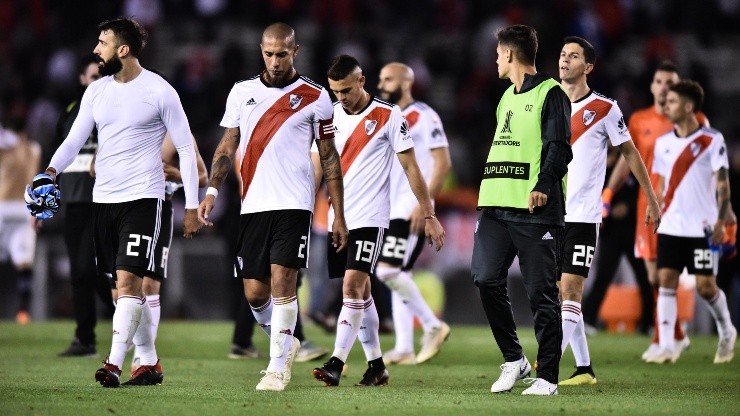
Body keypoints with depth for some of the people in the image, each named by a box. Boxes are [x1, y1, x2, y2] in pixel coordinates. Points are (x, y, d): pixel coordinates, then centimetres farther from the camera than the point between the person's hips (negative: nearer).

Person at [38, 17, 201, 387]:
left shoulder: (159, 92, -6)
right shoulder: (96, 92, 9)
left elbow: (186, 148, -2)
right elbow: (74, 140, 7)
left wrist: (191, 206, -5)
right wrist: (52, 170, -14)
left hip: (142, 197, -6)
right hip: (103, 197, 6)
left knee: (127, 280, -15)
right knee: (127, 286, 8)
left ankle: (114, 364, -20)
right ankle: (149, 363, 17)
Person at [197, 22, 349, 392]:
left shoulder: (314, 97, 2)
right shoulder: (242, 92, 10)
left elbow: (329, 159, 5)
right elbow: (227, 146, 15)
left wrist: (339, 216, 2)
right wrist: (212, 190, 0)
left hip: (293, 204, -3)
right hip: (252, 205, 3)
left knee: (282, 282, -13)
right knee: (255, 293, 2)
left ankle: (277, 368, -7)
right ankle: (286, 344, 29)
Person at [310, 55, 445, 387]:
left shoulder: (388, 116, -5)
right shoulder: (329, 116, 9)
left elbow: (411, 168, -3)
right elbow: (317, 169, 13)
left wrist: (429, 216, -4)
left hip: (369, 217, -6)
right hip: (337, 218, 6)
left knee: (353, 286, -16)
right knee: (360, 291, 10)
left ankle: (337, 363, -20)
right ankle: (376, 365, 17)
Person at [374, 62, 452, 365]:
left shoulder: (423, 117, -9)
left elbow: (443, 163, -14)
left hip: (412, 205, -9)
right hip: (390, 207, 9)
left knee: (388, 270, -18)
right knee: (398, 275, 6)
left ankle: (433, 326, -7)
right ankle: (404, 349, 8)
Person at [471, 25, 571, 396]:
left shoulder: (550, 93, -3)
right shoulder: (506, 97, 22)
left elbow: (559, 147, -13)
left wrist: (543, 185, -27)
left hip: (536, 210, -8)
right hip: (496, 206, 8)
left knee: (541, 293, -5)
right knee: (486, 279, -3)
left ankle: (547, 376, 0)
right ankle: (513, 359, 10)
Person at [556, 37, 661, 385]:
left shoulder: (604, 109, -2)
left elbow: (630, 153, 6)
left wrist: (652, 200, 8)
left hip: (582, 215, -5)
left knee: (570, 291, -12)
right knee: (558, 292, 5)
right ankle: (583, 369, 12)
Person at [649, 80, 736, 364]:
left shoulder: (712, 140, -5)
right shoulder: (663, 143, 10)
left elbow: (722, 184, -6)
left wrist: (721, 221, -13)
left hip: (702, 228, -4)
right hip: (670, 227, 4)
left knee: (706, 286, -4)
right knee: (666, 281, -6)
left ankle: (727, 333, 22)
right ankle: (667, 348, -7)